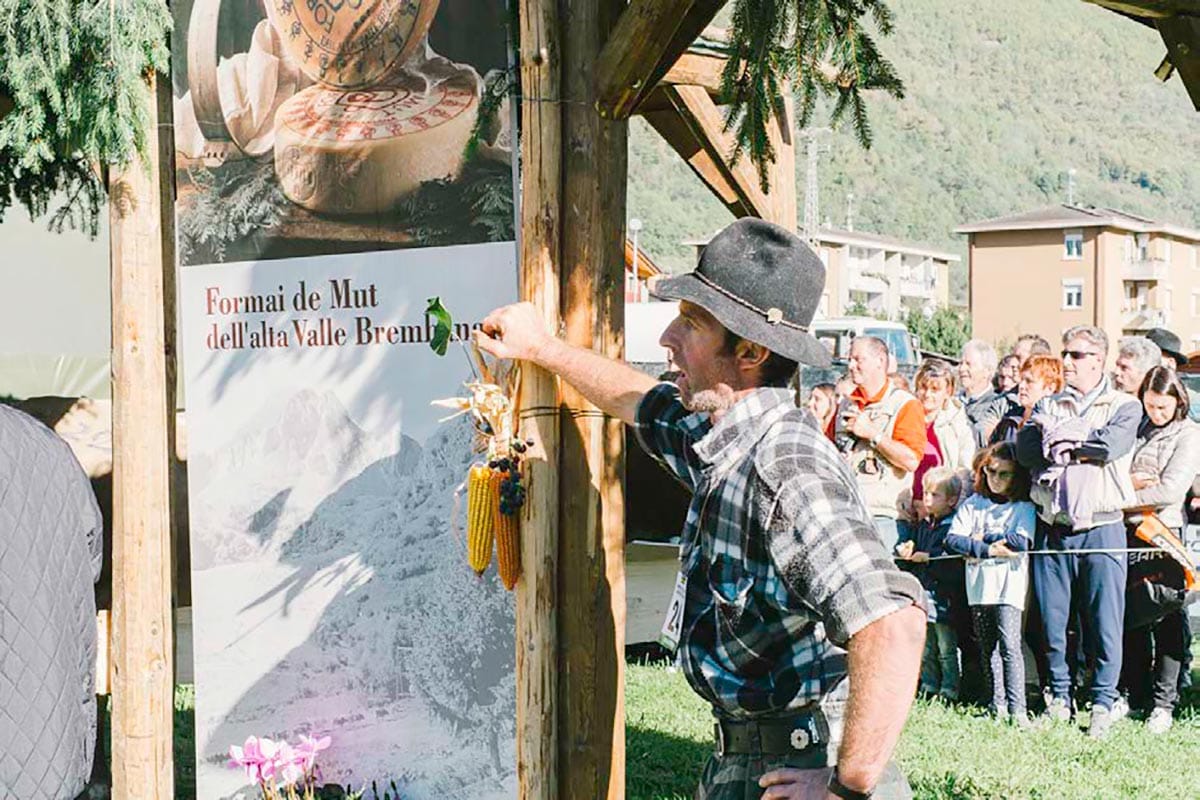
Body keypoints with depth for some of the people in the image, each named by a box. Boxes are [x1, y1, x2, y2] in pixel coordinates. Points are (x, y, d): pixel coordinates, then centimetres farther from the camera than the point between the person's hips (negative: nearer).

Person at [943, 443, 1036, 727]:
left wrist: (982, 537, -5)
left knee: (1010, 645, -14)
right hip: (979, 584, 4)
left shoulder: (1023, 508, 4)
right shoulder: (972, 504, 13)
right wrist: (988, 549, -12)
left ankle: (1017, 708, -16)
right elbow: (952, 539, 1)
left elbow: (1020, 542, -13)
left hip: (1009, 584, -4)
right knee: (987, 647, 8)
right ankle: (997, 704, 15)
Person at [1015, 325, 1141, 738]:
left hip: (1101, 528, -3)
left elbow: (1110, 445, -15)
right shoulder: (1048, 406, 16)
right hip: (1052, 527, 3)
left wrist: (1060, 435, -3)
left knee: (1104, 621, -2)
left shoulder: (1124, 406, 6)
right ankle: (1059, 699, 16)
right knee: (1052, 619, 5)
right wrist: (1078, 443, -11)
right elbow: (1025, 449, 0)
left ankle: (1103, 704, 8)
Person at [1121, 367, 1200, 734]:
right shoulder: (1136, 426, 13)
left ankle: (1164, 702, -1)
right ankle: (1136, 693, 17)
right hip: (1127, 530, 5)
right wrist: (1130, 479, -7)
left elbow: (1170, 490, -10)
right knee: (1130, 617, 8)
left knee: (1167, 618, -4)